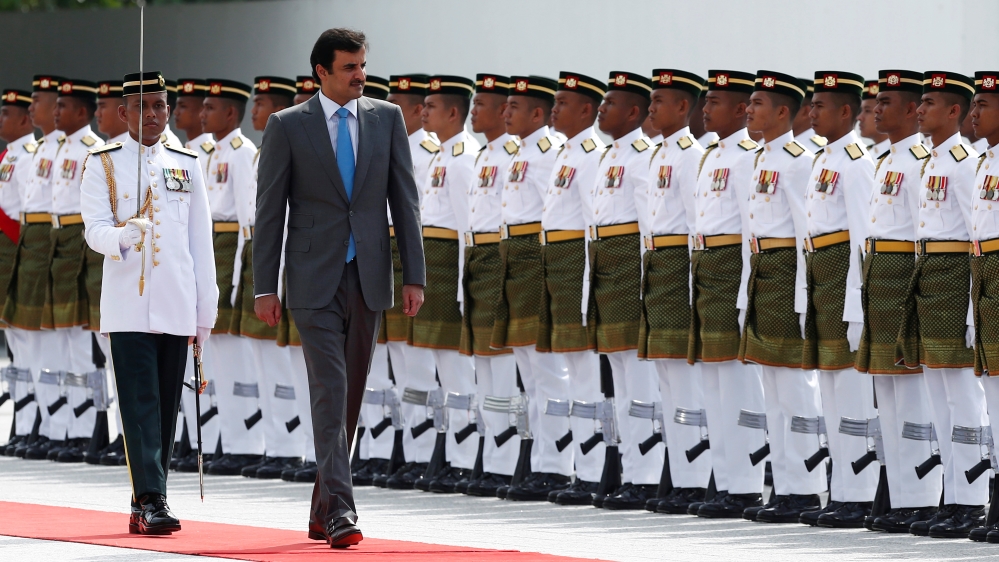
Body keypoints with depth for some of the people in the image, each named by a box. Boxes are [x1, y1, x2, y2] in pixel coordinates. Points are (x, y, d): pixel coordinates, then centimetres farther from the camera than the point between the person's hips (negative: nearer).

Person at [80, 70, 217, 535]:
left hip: (177, 307, 3)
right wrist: (124, 235, -29)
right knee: (141, 405, -11)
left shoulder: (187, 165, 12)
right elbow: (95, 230, -6)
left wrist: (205, 309, 8)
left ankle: (146, 505, 11)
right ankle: (151, 501, -15)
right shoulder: (103, 164, 3)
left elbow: (201, 240, 12)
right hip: (128, 305, -3)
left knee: (167, 407, 5)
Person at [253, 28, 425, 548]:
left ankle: (322, 512, 18)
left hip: (369, 277, 3)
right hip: (315, 280, -3)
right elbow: (269, 210, 0)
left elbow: (404, 199, 6)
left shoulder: (386, 118, 6)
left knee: (351, 397, 8)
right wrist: (264, 287, -4)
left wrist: (414, 275, 0)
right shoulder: (287, 126, -1)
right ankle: (340, 510, -16)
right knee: (330, 392, -12)